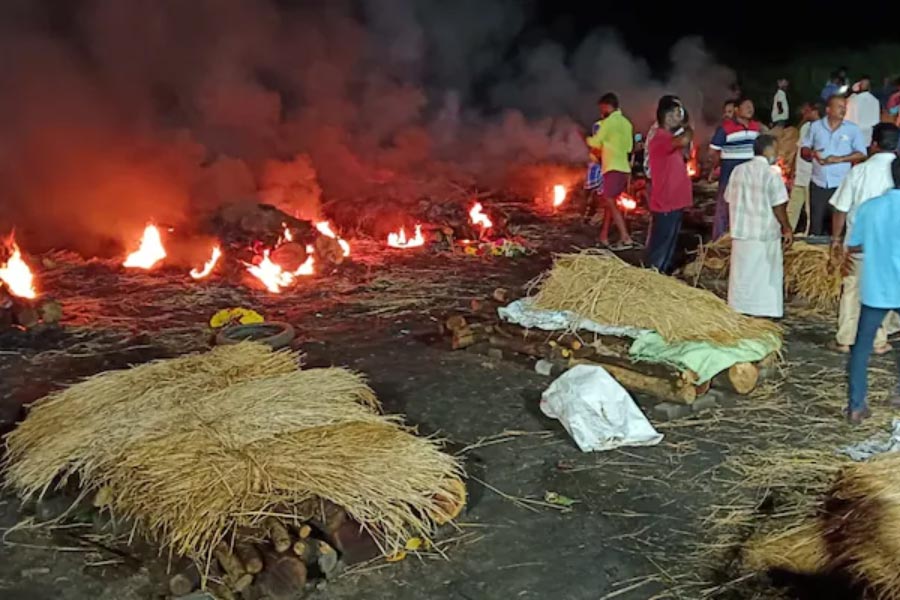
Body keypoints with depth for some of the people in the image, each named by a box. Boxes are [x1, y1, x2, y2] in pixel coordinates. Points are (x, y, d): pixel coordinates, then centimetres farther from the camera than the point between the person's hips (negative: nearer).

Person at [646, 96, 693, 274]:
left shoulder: (671, 138, 13)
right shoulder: (661, 137, -19)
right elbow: (684, 140, -37)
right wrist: (688, 129, -13)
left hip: (674, 202, 10)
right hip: (664, 203, -10)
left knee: (670, 243, 17)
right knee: (660, 245, -2)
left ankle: (664, 274, 27)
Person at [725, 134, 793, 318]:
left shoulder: (738, 170, 2)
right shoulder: (771, 174, -14)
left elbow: (730, 199, 7)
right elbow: (778, 207, -12)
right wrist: (787, 228, 0)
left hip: (741, 231, 5)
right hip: (765, 234, -5)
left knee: (742, 273, 14)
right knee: (766, 274, 6)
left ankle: (738, 309, 21)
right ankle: (766, 311, 11)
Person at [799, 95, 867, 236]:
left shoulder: (853, 129, 0)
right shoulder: (815, 126, 5)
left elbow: (861, 153, -2)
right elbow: (804, 149, 10)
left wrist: (840, 159, -15)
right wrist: (812, 153, -13)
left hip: (841, 184, -1)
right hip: (818, 183, 1)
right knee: (816, 222, 5)